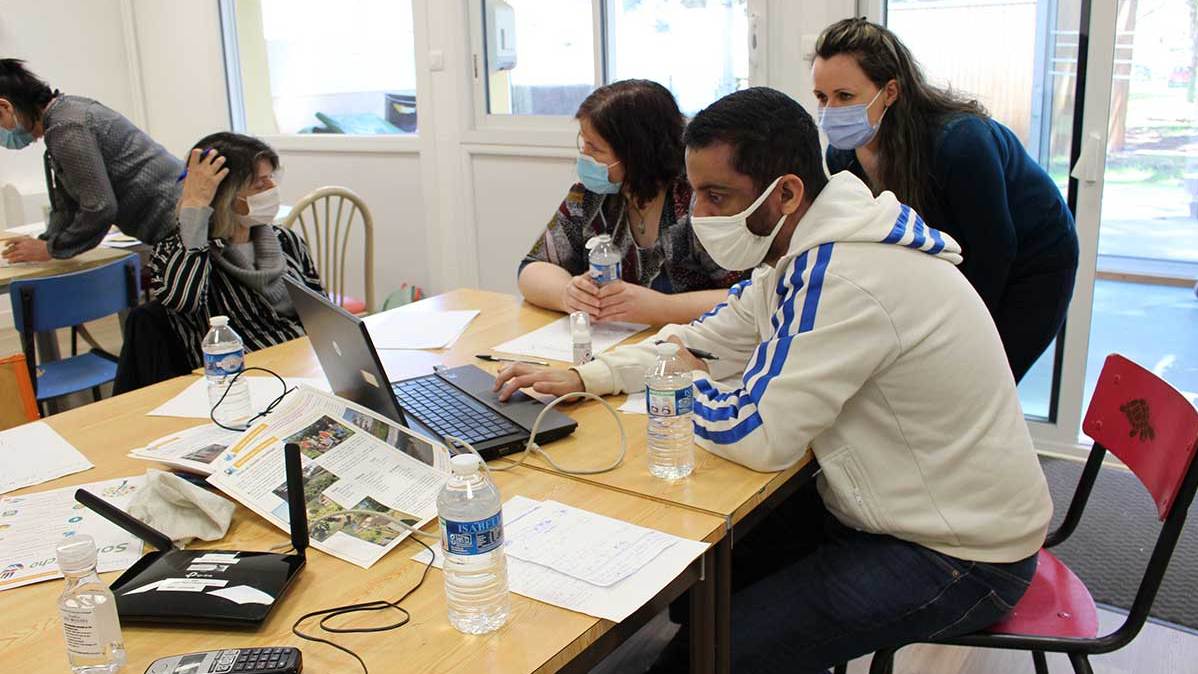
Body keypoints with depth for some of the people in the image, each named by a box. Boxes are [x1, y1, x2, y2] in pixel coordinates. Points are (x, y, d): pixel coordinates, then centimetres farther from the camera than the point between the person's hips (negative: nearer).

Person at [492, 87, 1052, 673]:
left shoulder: (844, 277, -30)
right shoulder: (807, 248, 1)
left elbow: (756, 436, -29)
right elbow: (709, 339, 10)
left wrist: (684, 380, -8)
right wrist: (584, 377, -1)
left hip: (961, 558, -9)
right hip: (904, 511, 9)